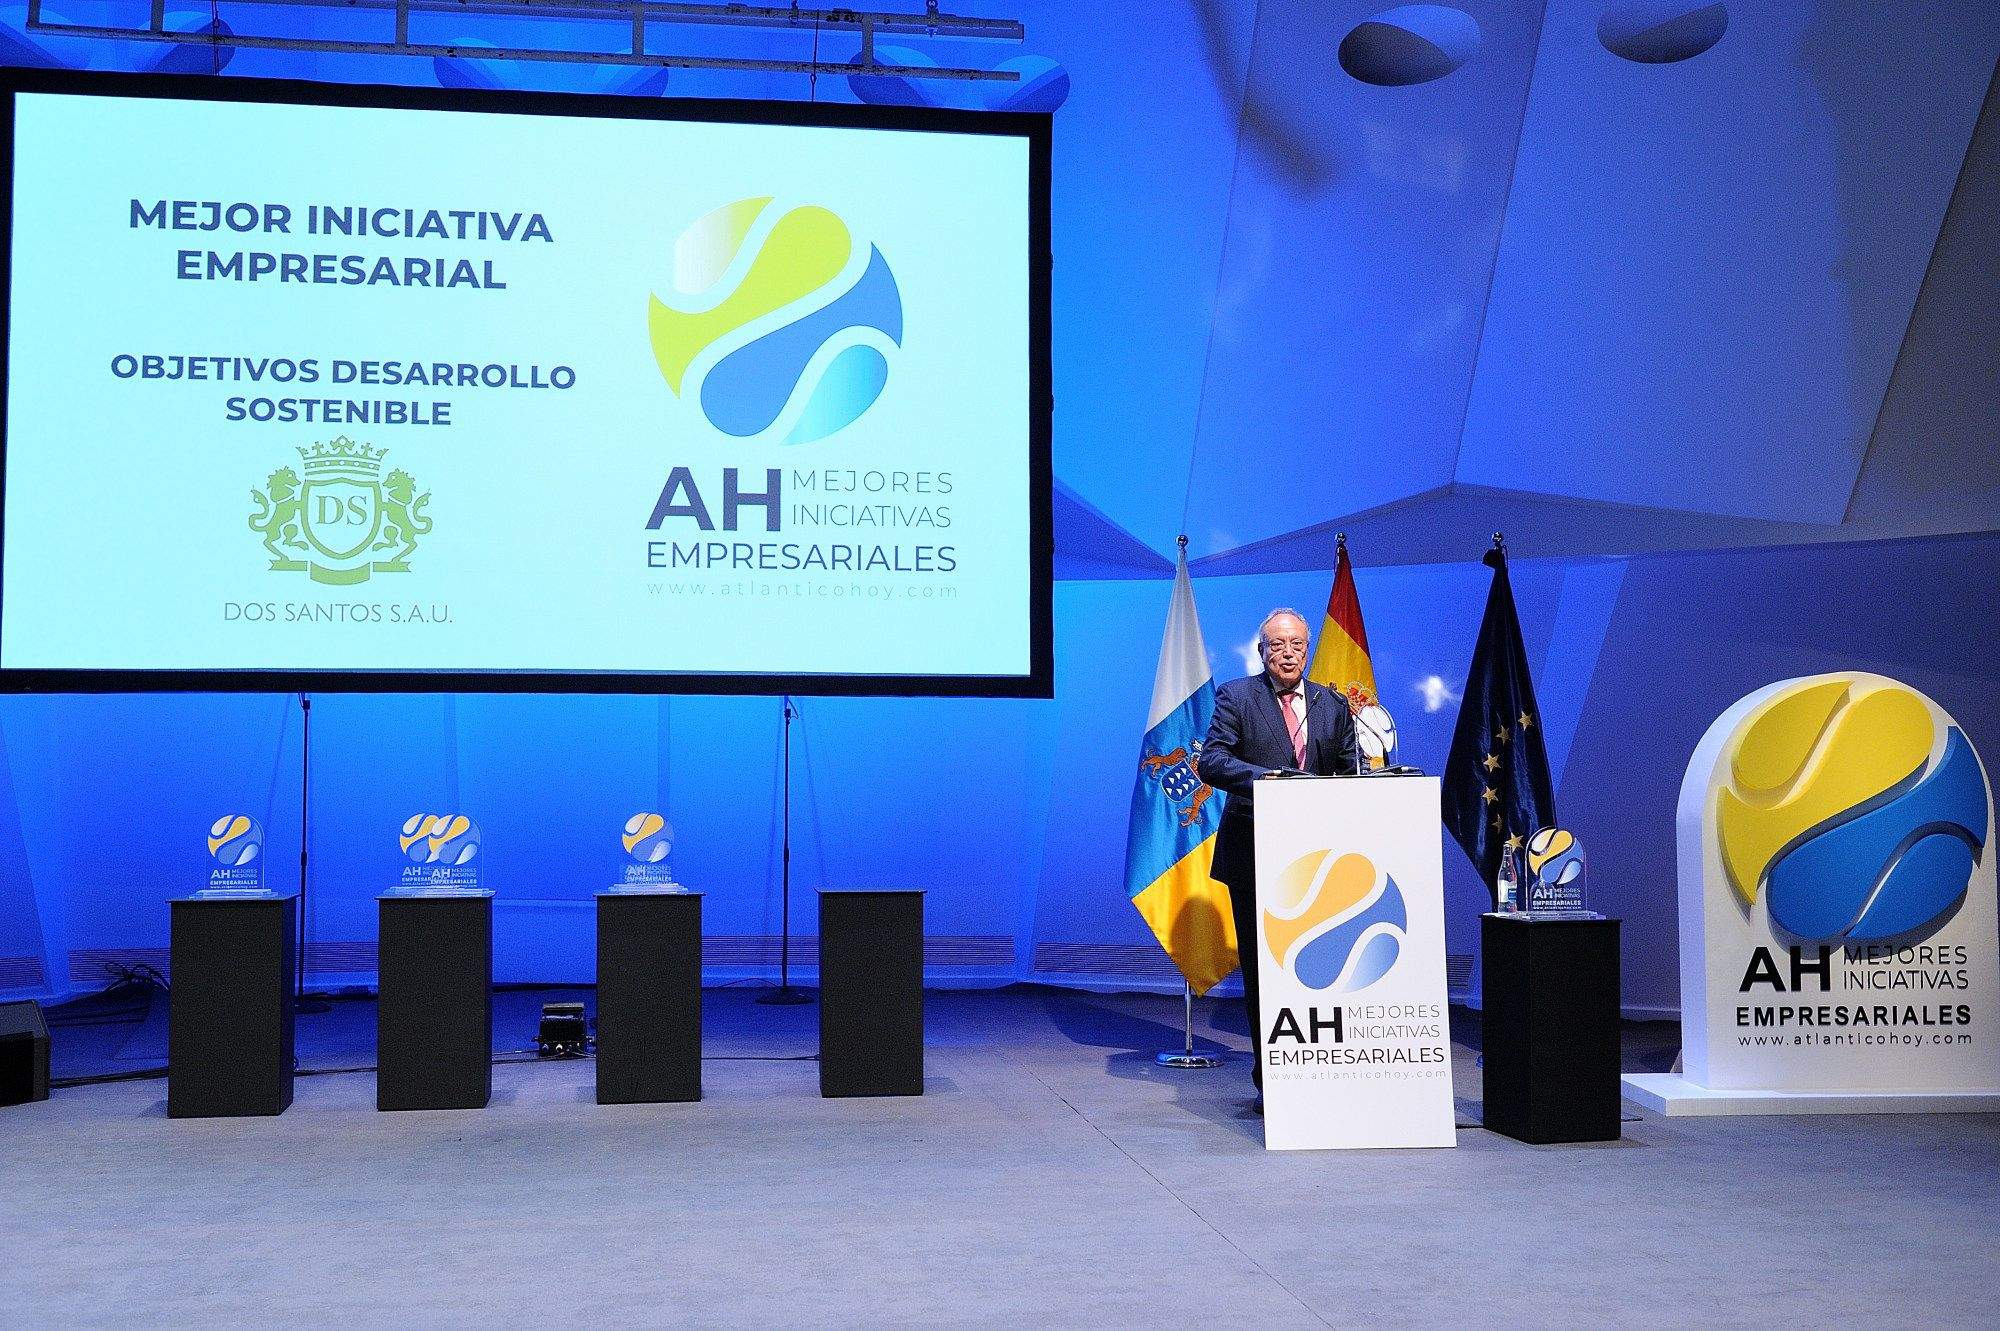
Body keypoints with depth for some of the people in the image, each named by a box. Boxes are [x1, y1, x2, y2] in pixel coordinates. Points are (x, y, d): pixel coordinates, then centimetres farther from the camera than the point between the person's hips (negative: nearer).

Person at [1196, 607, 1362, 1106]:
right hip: (1254, 855, -3)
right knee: (1259, 968, 3)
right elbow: (1210, 760, -10)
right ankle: (1268, 1079, 11)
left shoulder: (1333, 704, 13)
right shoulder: (1236, 696, 1)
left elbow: (1352, 770, 15)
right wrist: (1259, 777, -28)